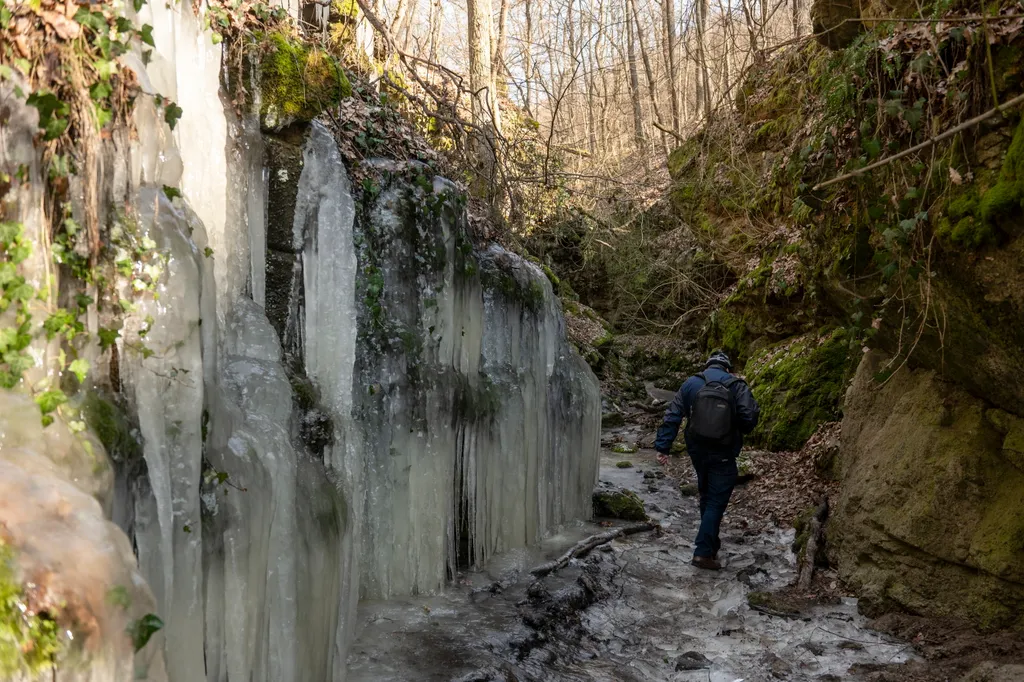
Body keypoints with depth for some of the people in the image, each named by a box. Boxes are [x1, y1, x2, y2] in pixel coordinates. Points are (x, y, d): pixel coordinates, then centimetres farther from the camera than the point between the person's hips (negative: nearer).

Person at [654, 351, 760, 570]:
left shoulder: (691, 384, 2)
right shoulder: (737, 386, -6)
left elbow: (672, 417, -2)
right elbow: (749, 420, -13)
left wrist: (663, 447, -1)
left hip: (697, 451, 4)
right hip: (723, 455, -4)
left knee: (706, 496, 22)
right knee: (716, 502, 1)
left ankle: (711, 545, 33)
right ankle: (704, 552, -5)